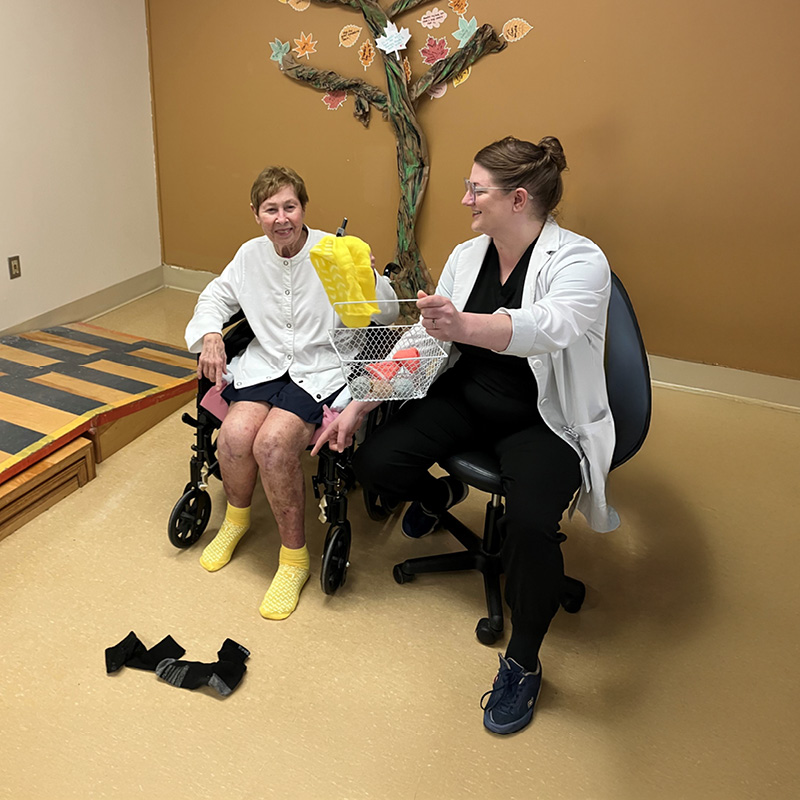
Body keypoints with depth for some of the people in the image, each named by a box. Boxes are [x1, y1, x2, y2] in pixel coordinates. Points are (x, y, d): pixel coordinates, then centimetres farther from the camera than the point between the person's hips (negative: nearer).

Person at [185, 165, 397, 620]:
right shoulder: (251, 255, 8)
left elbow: (388, 314, -6)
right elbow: (217, 296, 25)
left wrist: (370, 277, -26)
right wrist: (210, 334, 6)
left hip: (321, 370, -4)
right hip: (265, 363, 4)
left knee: (273, 444, -28)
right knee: (234, 436, -22)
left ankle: (295, 557, -7)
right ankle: (237, 518, 14)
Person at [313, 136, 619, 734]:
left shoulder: (580, 261, -17)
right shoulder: (467, 256, 2)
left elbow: (549, 326, -39)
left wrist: (465, 325, -58)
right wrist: (360, 403, -1)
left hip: (545, 420, -5)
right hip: (466, 400, 6)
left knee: (531, 523, -31)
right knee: (376, 462, -12)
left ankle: (523, 663, -3)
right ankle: (441, 495, 26)